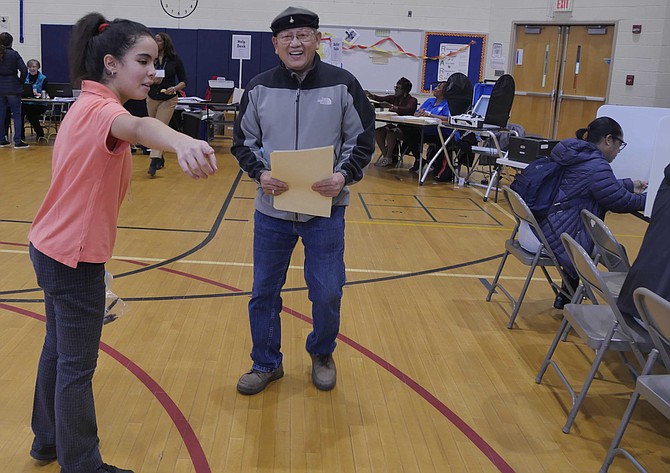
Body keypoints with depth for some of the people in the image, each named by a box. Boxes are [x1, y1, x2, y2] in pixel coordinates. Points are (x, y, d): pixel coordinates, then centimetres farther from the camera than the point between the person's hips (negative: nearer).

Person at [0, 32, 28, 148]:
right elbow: (24, 70, -13)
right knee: (17, 115, 1)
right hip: (13, 89, -4)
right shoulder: (14, 54, -8)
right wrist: (21, 82, 2)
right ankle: (17, 141, -2)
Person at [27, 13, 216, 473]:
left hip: (53, 248, 10)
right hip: (75, 260, -10)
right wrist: (181, 142, -70)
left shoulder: (86, 106, 7)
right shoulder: (101, 109, -24)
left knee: (58, 350, 23)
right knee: (77, 369, 2)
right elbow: (137, 126, -48)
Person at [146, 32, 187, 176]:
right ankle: (160, 159, 26)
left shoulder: (175, 60, -4)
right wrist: (151, 80, -16)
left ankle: (154, 162, -17)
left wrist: (175, 88, -20)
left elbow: (183, 81, -1)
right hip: (152, 98, 4)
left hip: (168, 99, -4)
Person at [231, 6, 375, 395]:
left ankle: (322, 356, 34)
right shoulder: (259, 88, 1)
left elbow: (363, 140, 1)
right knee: (264, 292, 11)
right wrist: (260, 173, -11)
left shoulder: (343, 84, -4)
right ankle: (267, 364, 31)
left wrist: (345, 175, -16)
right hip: (272, 210, 2)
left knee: (327, 293, 5)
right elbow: (243, 141, 8)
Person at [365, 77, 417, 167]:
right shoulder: (394, 98, 10)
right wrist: (370, 95, -24)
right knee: (377, 132, -18)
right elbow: (381, 98, -4)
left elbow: (408, 110, -30)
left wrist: (391, 106, -40)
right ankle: (385, 154, -5)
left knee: (391, 133, -33)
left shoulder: (412, 100, -9)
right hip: (393, 125, 7)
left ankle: (388, 158, -15)